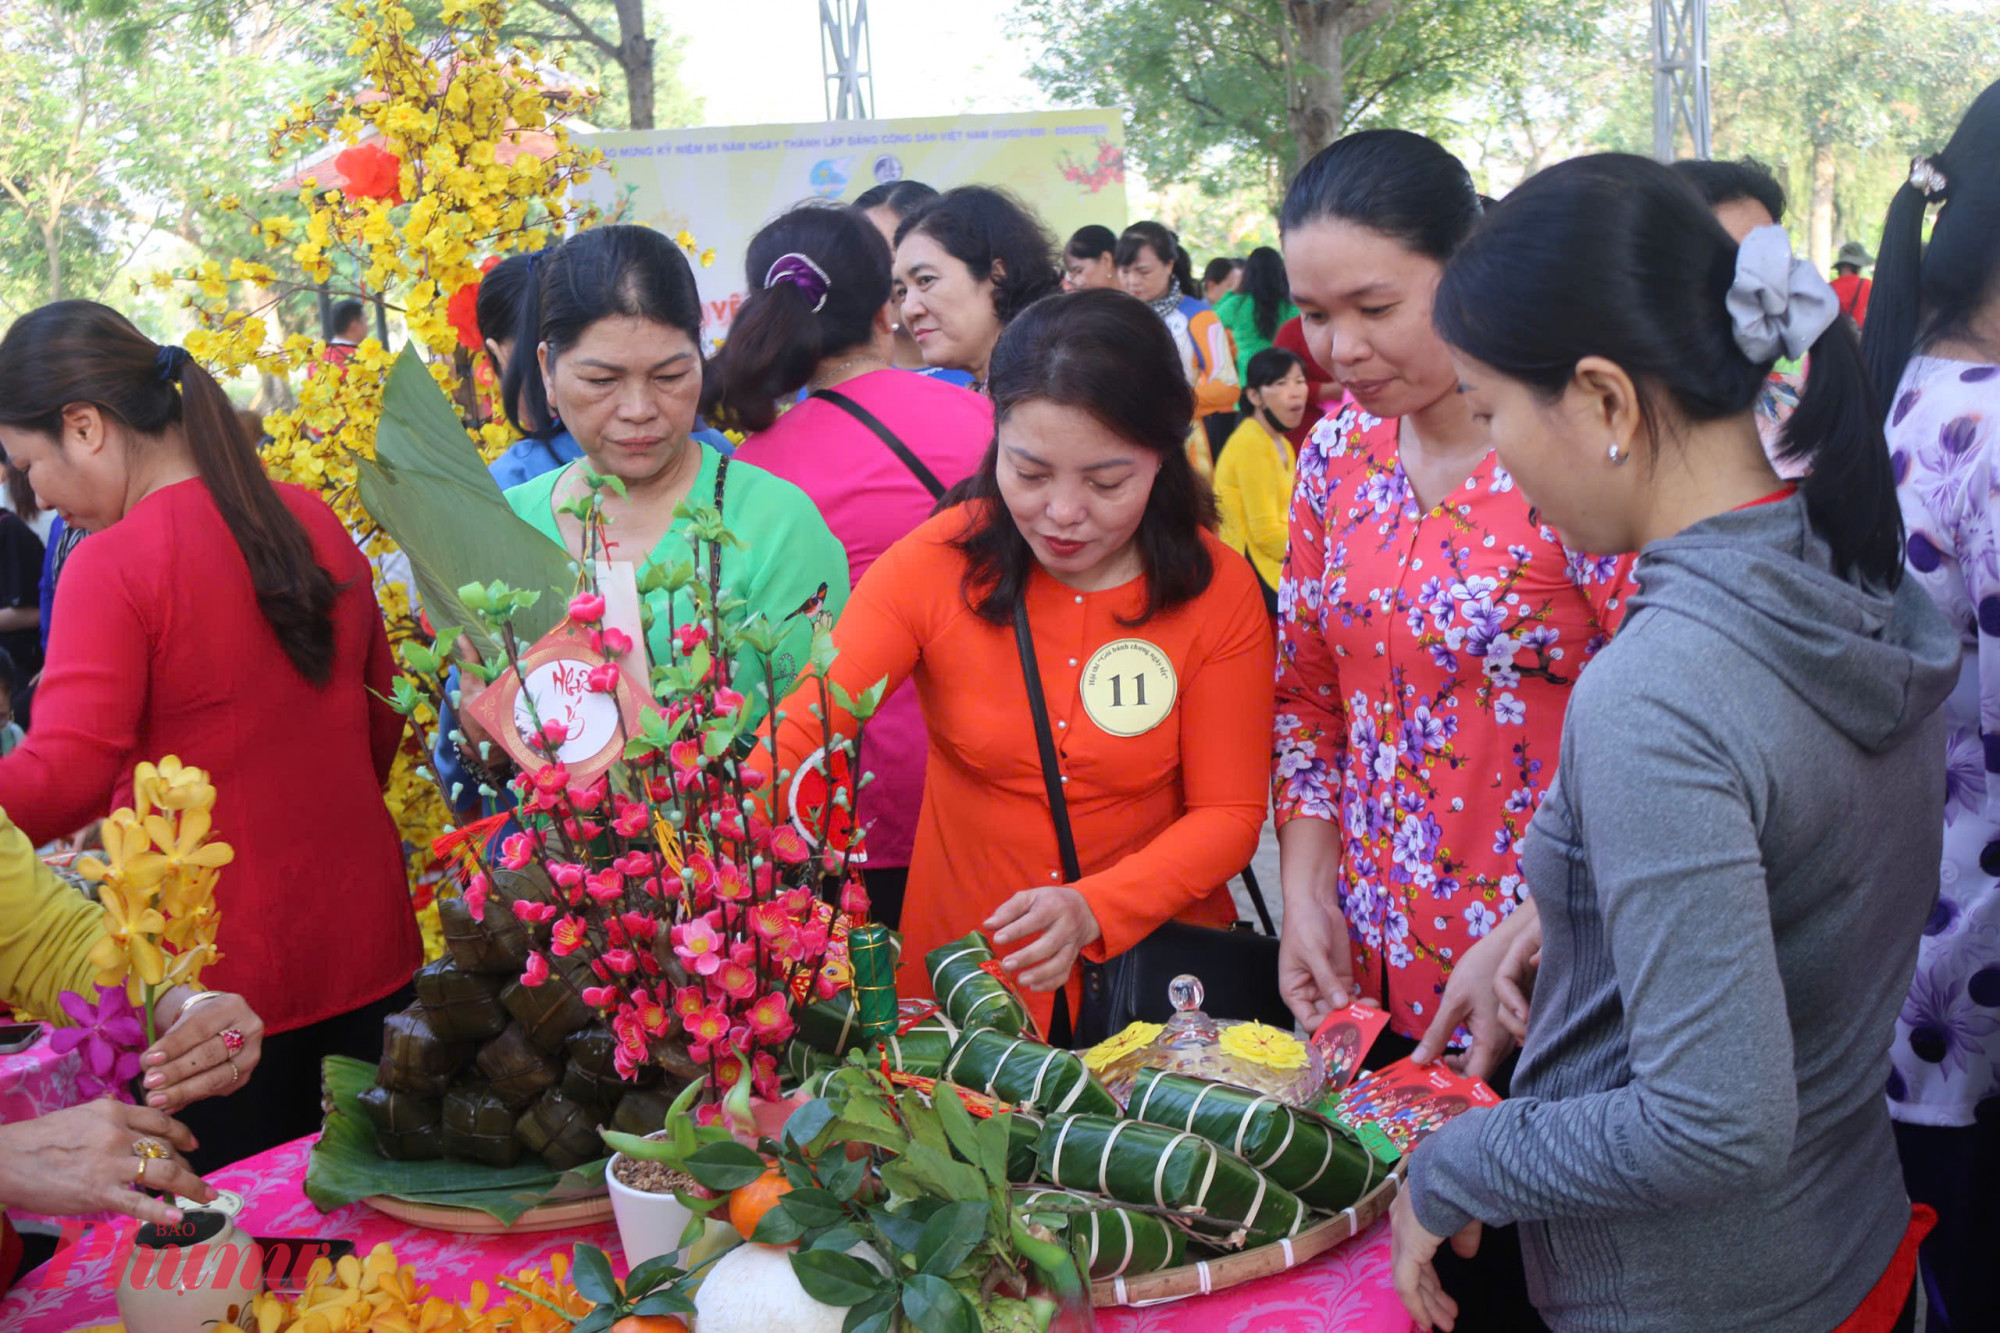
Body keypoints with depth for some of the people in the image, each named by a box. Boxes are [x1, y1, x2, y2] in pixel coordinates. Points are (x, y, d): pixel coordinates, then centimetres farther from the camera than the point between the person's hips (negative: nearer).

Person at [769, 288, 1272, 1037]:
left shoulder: (1218, 593, -6)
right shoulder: (932, 566, -7)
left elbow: (1229, 814, -6)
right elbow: (797, 733, -13)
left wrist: (1094, 908, -23)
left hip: (1153, 964, 0)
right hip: (960, 971, 0)